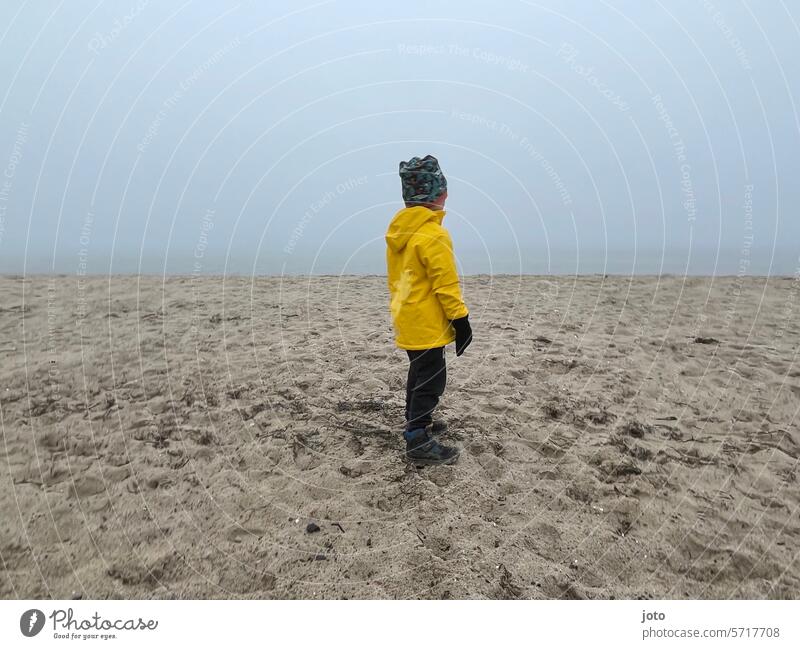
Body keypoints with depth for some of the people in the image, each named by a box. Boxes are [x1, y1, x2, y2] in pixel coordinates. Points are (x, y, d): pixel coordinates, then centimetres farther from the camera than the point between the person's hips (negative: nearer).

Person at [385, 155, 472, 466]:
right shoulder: (433, 235, -20)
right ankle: (418, 442, 4)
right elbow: (446, 284, -20)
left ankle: (416, 423, 37)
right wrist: (461, 320, -13)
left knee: (419, 371, 23)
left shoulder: (397, 230, 7)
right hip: (427, 323, -9)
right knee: (430, 379, -1)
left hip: (407, 319, 9)